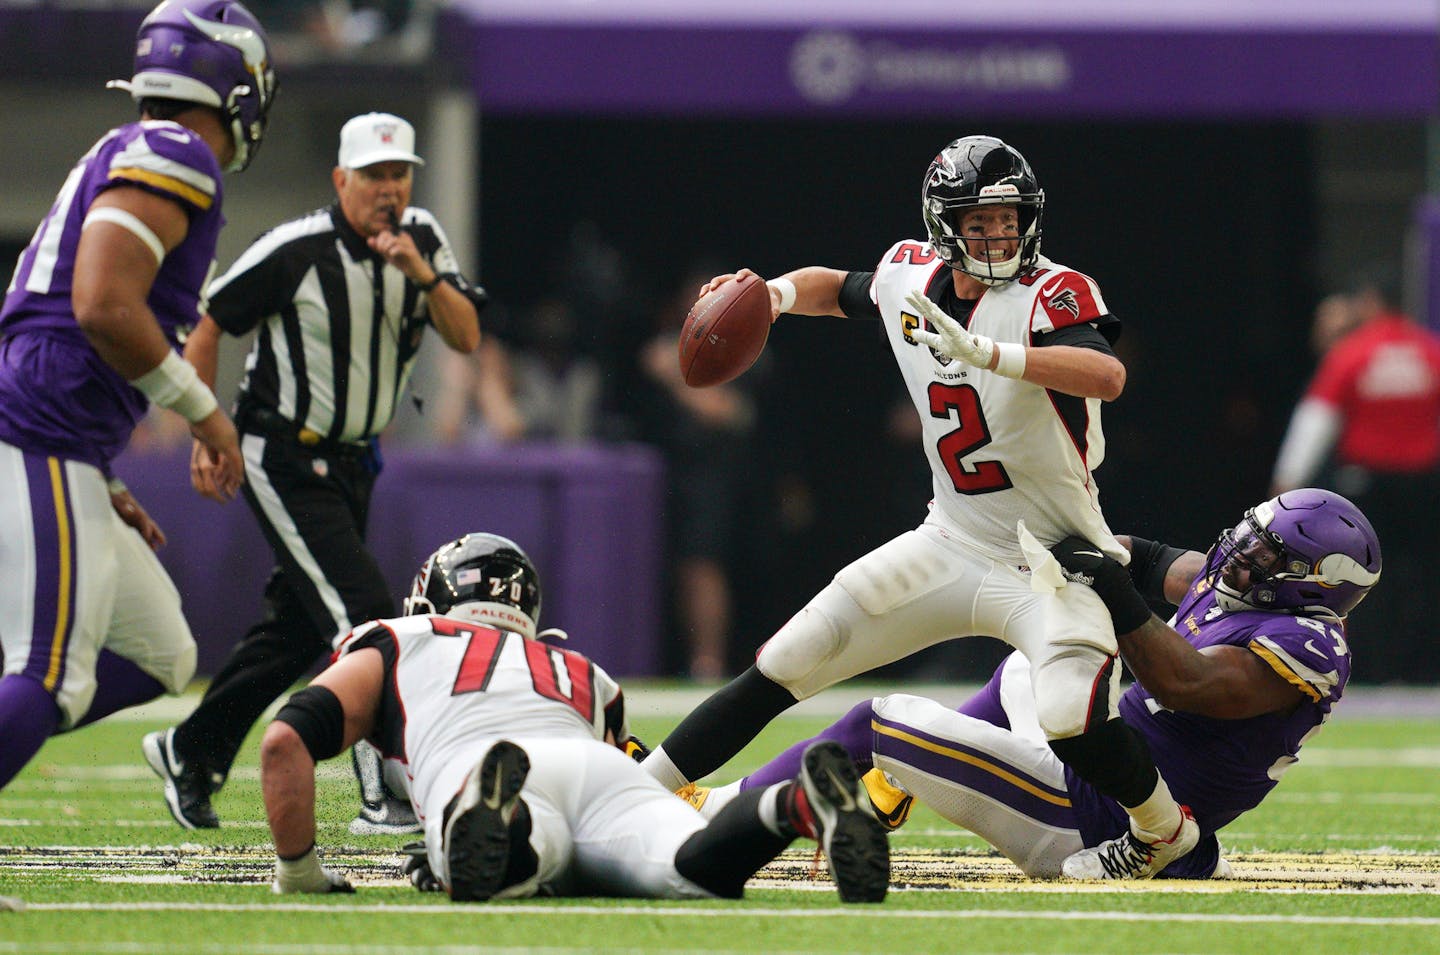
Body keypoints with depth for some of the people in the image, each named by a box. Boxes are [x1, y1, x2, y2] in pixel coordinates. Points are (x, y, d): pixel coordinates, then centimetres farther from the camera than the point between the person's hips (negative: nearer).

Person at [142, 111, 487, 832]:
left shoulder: (423, 242, 0)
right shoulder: (296, 251, -18)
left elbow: (465, 338, -6)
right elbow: (208, 327, -9)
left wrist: (421, 274, -22)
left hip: (351, 462, 7)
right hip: (284, 462, -7)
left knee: (299, 627, 14)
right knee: (364, 616, -16)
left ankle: (191, 751, 30)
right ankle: (385, 793, -15)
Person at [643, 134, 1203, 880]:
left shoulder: (1050, 294, -17)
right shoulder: (910, 278, 1)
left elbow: (1107, 375, -38)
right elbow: (836, 288, 24)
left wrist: (983, 353, -46)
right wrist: (775, 293, 1)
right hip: (952, 548, 5)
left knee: (1072, 720, -29)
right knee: (784, 665, 0)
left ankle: (1169, 834, 0)